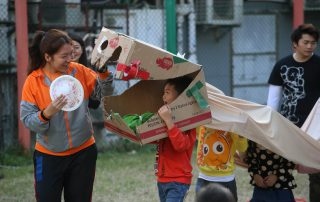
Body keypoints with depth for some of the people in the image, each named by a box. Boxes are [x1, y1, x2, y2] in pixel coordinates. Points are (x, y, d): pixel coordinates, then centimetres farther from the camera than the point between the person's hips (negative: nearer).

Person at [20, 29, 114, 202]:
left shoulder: (79, 71, -3)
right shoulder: (33, 81, -10)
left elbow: (105, 93, 1)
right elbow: (27, 120, -12)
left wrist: (103, 72, -15)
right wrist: (47, 113, -30)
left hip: (83, 152, 2)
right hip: (49, 156, -2)